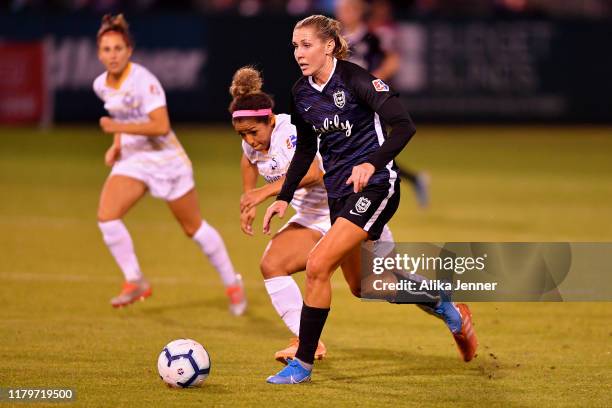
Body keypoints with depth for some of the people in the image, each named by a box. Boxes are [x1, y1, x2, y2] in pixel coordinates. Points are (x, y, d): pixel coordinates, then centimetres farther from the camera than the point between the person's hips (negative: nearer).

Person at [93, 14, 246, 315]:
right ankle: (134, 282, -2)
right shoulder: (101, 85, 1)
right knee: (106, 216, -17)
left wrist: (119, 128, -32)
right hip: (132, 159, 6)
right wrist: (117, 145, 6)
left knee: (193, 227, 6)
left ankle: (232, 284, 25)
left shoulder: (143, 80, -21)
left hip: (166, 159, -6)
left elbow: (161, 126, -29)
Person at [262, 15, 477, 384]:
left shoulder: (355, 80, -16)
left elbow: (404, 125, -22)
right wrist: (285, 197, 12)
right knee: (361, 285, 15)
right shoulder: (302, 93, 5)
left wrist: (373, 164, -34)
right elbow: (306, 148, 18)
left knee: (317, 266, -19)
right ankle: (444, 306, 38)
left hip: (374, 186, -8)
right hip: (339, 190, 8)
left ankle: (303, 364, -9)